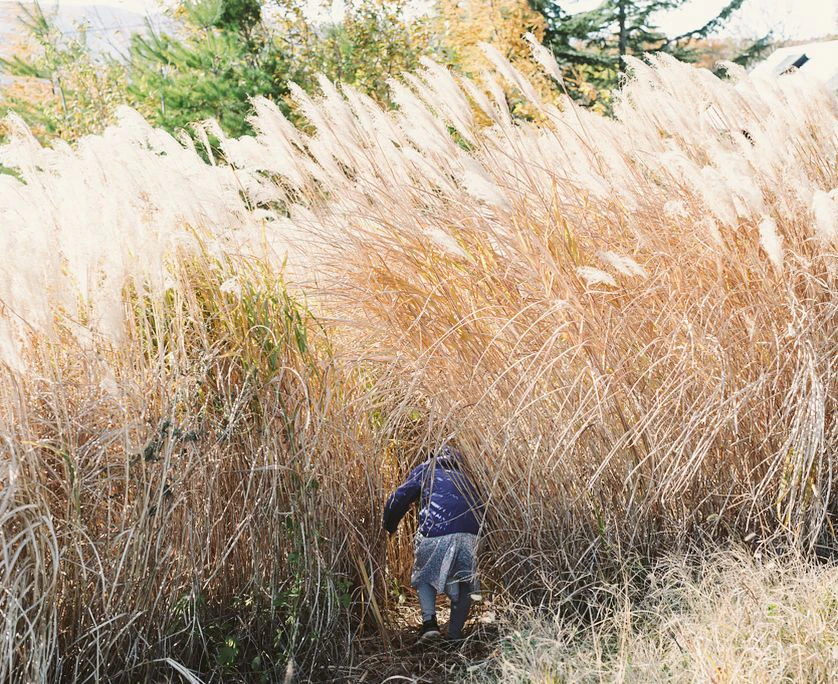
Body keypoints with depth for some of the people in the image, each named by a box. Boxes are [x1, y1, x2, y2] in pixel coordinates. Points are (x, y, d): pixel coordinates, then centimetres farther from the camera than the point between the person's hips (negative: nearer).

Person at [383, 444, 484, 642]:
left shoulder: (425, 470, 21)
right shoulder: (464, 478, 32)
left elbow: (398, 500, 12)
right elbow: (479, 508, 28)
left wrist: (388, 529, 23)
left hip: (434, 536, -2)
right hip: (468, 537, 2)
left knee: (424, 574, 24)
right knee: (465, 584, 22)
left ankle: (429, 620, 5)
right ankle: (455, 634, 16)